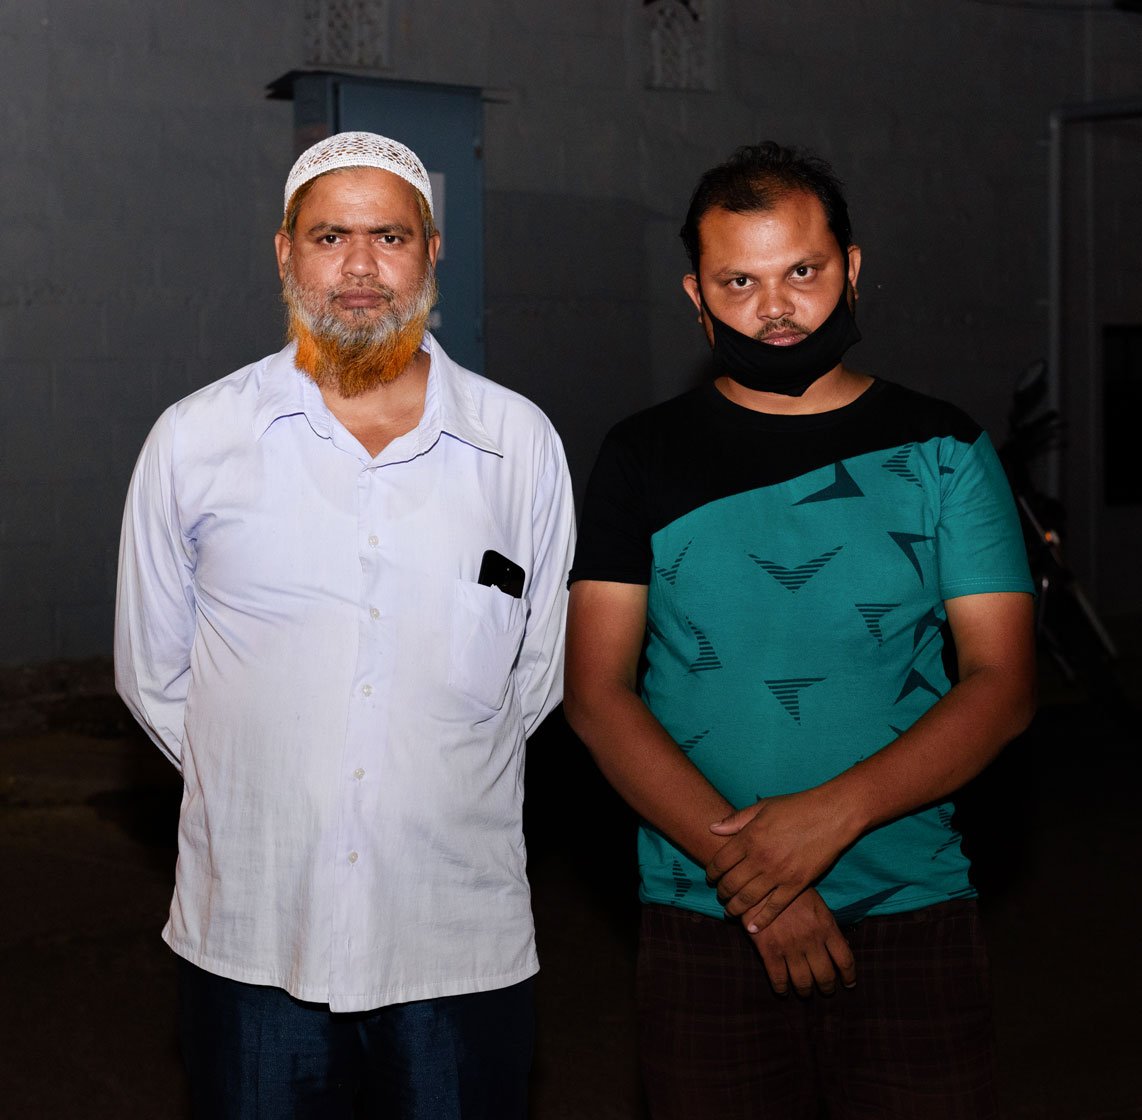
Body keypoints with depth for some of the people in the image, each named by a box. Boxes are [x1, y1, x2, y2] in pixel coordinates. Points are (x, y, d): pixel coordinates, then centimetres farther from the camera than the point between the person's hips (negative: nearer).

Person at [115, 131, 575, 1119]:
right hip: (249, 941, 0)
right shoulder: (193, 442, 0)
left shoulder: (522, 445, 1)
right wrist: (272, 800, 7)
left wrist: (433, 794, 10)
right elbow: (154, 676, 8)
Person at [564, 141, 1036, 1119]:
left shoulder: (942, 451, 2)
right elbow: (598, 693, -4)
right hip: (702, 921, 0)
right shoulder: (645, 459, 3)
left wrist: (832, 814, -17)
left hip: (914, 915, 0)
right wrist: (744, 864, -14)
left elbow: (1003, 683, -4)